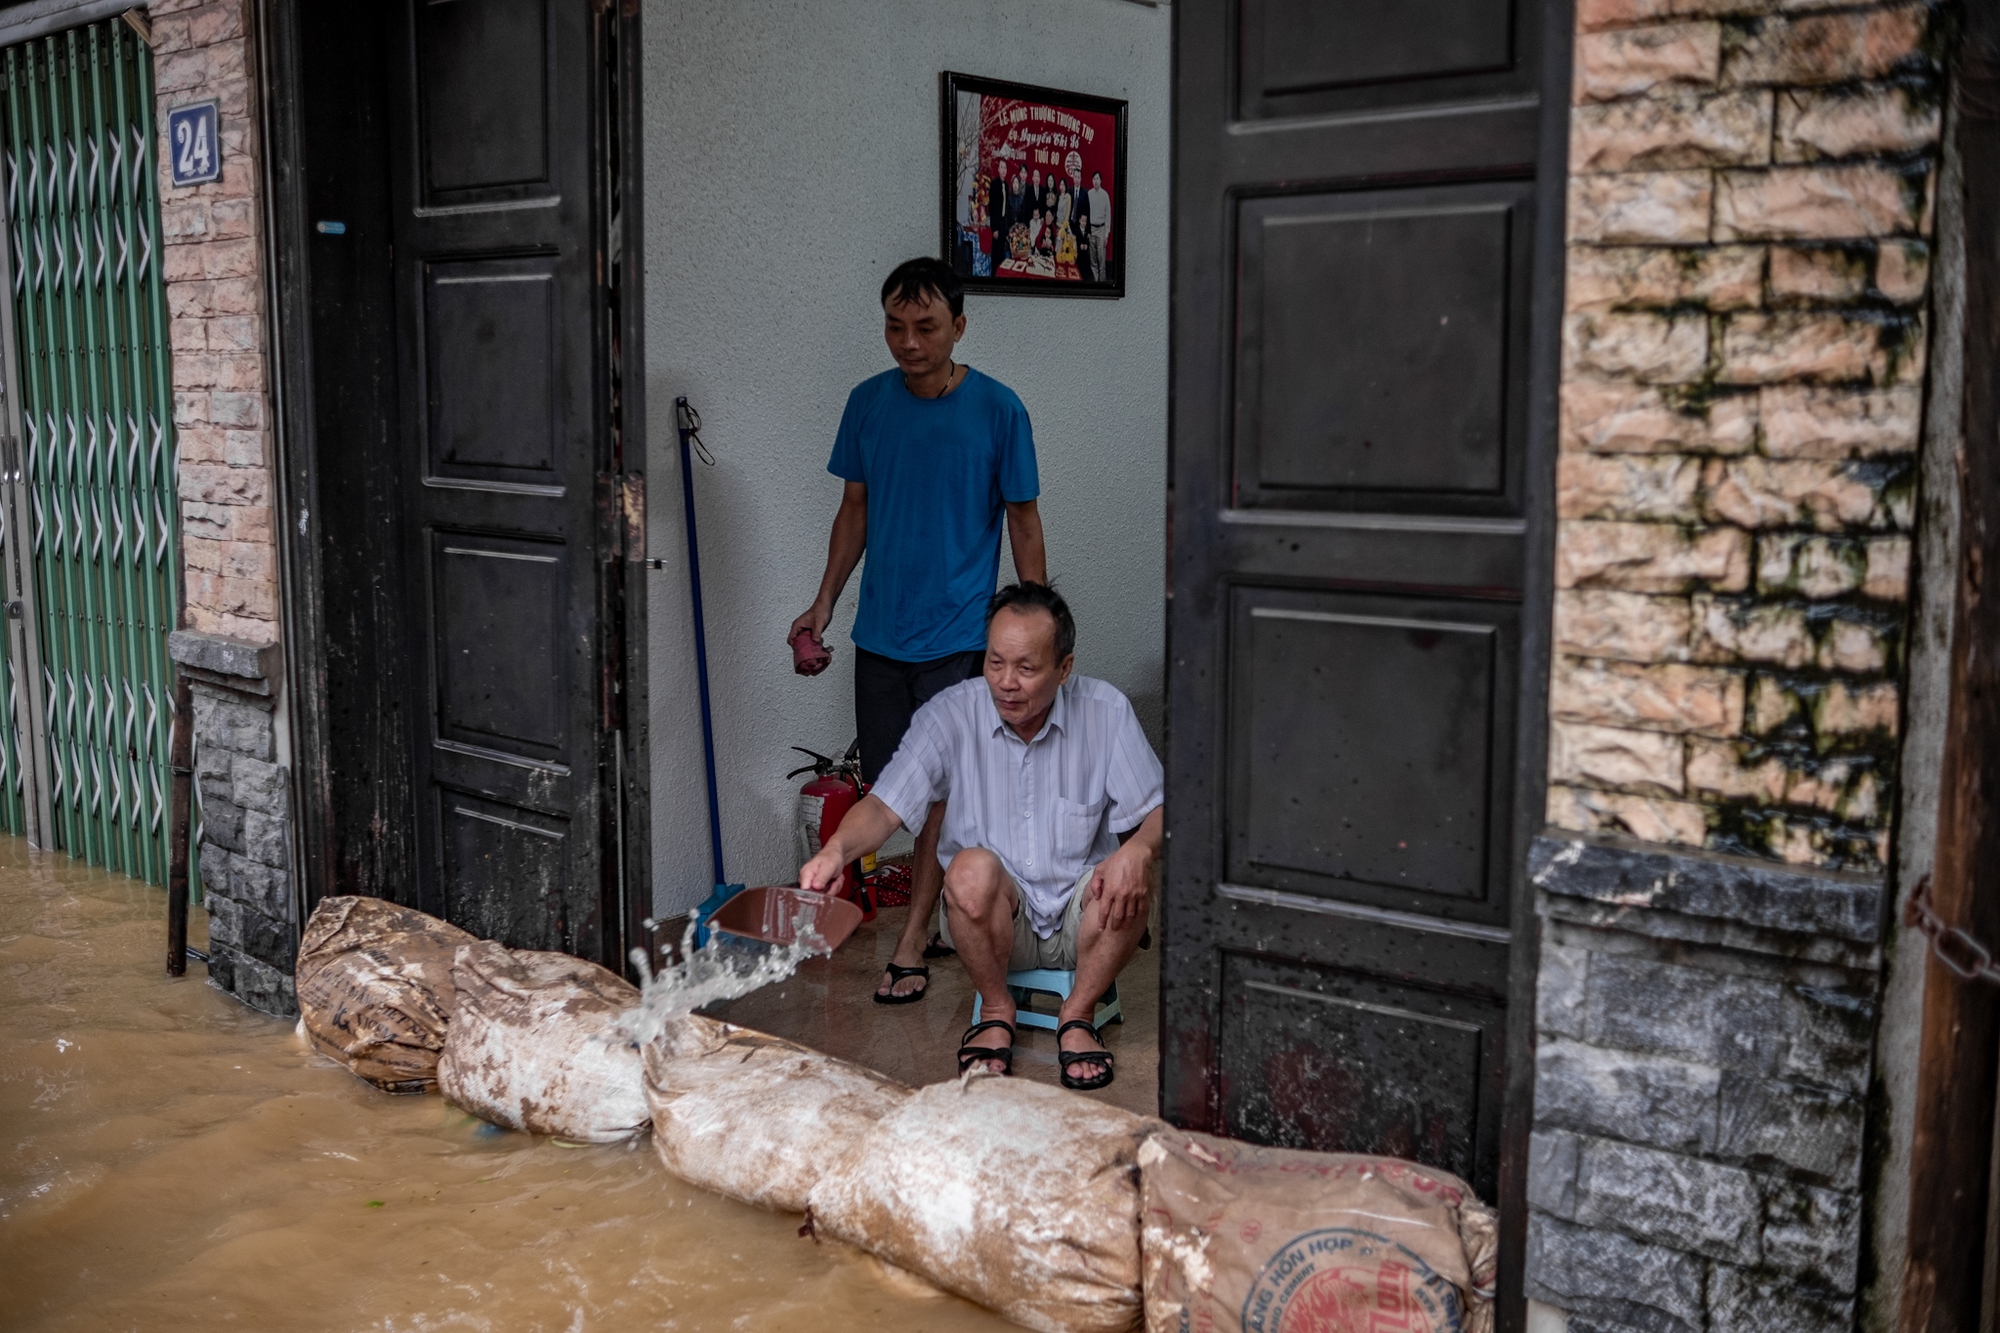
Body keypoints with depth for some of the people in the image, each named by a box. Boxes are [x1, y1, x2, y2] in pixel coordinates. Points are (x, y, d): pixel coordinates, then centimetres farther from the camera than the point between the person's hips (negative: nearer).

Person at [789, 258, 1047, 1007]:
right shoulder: (868, 403, 3)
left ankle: (910, 948, 4)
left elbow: (1022, 519, -2)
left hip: (957, 632, -4)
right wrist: (825, 601, 7)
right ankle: (955, 892, 31)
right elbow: (856, 507, 12)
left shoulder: (997, 409, -8)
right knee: (889, 784, 9)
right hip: (880, 629, 5)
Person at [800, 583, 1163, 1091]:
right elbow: (886, 805, -18)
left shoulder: (1107, 712, -9)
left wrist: (1140, 849, -32)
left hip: (1082, 916, 1)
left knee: (1133, 875, -30)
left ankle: (1078, 1015, -6)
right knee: (973, 868, -33)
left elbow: (1159, 812, -8)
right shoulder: (949, 715, -11)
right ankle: (997, 1010, -6)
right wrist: (836, 848, -40)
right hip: (990, 916, -1)